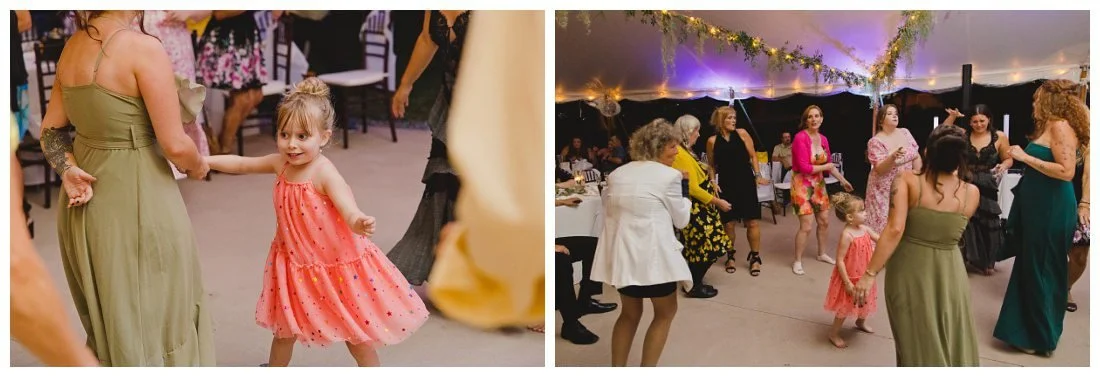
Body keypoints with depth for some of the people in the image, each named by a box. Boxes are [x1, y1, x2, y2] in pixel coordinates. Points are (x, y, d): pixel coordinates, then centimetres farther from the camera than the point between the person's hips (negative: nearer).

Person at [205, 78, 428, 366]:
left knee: (354, 329, 10)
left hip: (335, 263, -6)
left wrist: (360, 223, -63)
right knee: (284, 323, 25)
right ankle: (276, 368, 47)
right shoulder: (280, 164, -7)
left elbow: (349, 210, -41)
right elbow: (240, 164, 10)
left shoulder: (324, 173, -27)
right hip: (295, 263, 7)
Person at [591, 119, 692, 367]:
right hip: (653, 254, -6)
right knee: (665, 313, 14)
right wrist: (684, 186, 12)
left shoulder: (617, 174, 10)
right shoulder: (669, 175, -7)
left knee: (630, 313, 21)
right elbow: (681, 220, 1)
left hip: (622, 252, 6)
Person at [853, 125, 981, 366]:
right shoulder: (971, 193, -3)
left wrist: (870, 273, -19)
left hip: (909, 272, -1)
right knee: (954, 344, 22)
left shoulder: (907, 181, -11)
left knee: (918, 345, 16)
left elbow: (895, 229, -22)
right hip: (950, 274, 2)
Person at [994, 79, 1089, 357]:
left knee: (1041, 271, 1)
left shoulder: (1061, 126, -16)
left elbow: (1066, 171, -24)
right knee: (1031, 268, 16)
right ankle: (1032, 329, 28)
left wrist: (1026, 157, -20)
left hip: (1051, 209, -9)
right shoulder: (1050, 126, 13)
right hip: (1040, 206, 9)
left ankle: (1041, 337, 14)